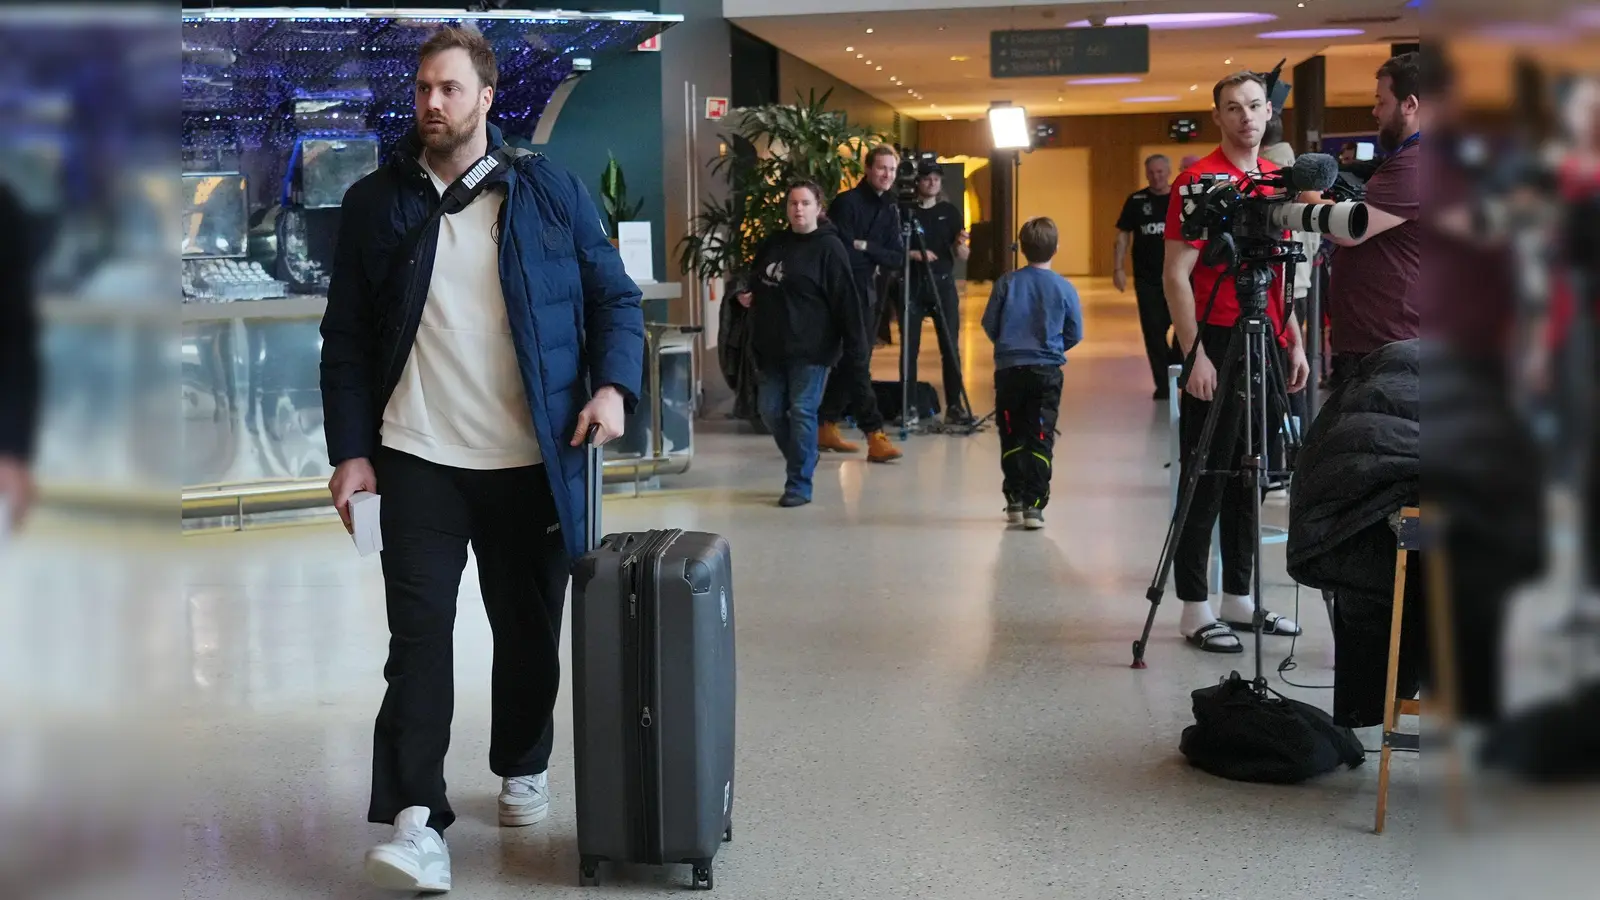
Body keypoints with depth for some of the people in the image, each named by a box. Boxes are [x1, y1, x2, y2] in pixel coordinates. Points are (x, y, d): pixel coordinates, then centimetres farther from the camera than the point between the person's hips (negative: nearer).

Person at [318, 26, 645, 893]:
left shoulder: (549, 188, 2)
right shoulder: (375, 201, 4)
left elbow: (614, 298, 5)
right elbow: (346, 340, 5)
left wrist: (613, 384, -12)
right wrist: (351, 450, -3)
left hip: (531, 460, 1)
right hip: (419, 458, -1)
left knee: (529, 629, 13)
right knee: (419, 632, -7)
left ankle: (522, 771, 34)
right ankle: (414, 820, -7)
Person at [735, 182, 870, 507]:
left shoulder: (829, 248, -8)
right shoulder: (774, 244, 13)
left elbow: (845, 298, -12)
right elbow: (755, 281, 28)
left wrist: (856, 343, -16)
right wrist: (743, 295, 5)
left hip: (811, 348, -7)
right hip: (773, 346, 7)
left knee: (802, 412, -5)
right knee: (771, 411, 8)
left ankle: (800, 484, 3)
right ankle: (801, 464, 28)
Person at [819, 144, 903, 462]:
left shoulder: (888, 210, 11)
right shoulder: (846, 203, -12)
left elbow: (897, 258, 1)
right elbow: (841, 253, -21)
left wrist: (865, 246, -12)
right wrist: (876, 255, -11)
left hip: (863, 293, 8)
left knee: (847, 362, 12)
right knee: (857, 364, -10)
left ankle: (827, 429, 22)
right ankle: (875, 436, -13)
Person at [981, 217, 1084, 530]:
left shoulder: (1006, 283, -4)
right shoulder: (1065, 288, -4)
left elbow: (989, 324, 1)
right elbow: (1075, 334, 2)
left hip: (1009, 368, 1)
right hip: (1047, 372, -1)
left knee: (1012, 437, 12)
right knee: (1041, 440, 2)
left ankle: (1015, 501, 15)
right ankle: (1034, 504, -4)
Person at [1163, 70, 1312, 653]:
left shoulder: (1278, 181, 13)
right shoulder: (1198, 181, -9)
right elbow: (1176, 276, -13)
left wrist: (1296, 343, 13)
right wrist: (1195, 354, -18)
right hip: (1217, 348, -7)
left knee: (1250, 476, 13)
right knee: (1206, 481, -2)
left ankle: (1239, 597, 22)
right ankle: (1195, 608, 4)